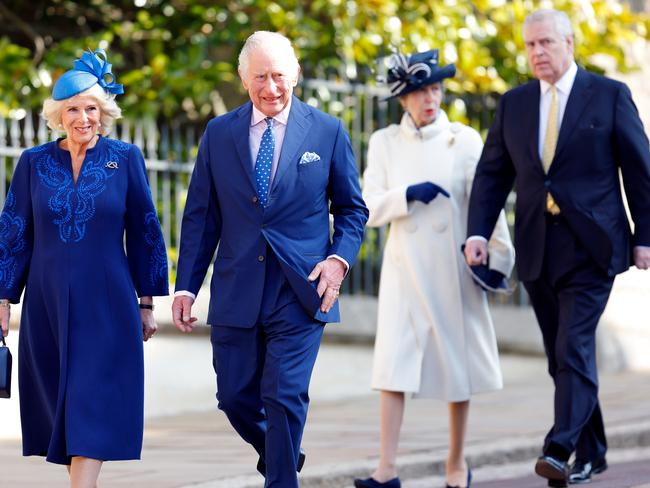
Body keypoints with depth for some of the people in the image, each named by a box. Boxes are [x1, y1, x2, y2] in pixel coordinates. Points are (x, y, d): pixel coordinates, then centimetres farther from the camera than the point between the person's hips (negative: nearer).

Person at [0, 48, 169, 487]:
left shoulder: (126, 159, 0)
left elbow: (144, 233, 4)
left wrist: (147, 303, 4)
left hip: (106, 305, -2)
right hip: (48, 304, 2)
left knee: (93, 408, -8)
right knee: (59, 403, 8)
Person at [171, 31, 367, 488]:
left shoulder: (328, 132, 2)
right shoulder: (219, 133, 6)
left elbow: (352, 209, 9)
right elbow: (200, 216, 8)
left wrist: (339, 259, -9)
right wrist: (186, 286, 1)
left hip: (301, 291, -2)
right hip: (236, 292, 3)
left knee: (285, 396, -8)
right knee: (234, 397, 7)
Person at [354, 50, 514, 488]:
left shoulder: (465, 140, 1)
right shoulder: (384, 143, 4)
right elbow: (370, 209, 0)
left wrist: (498, 255, -10)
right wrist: (407, 195, -17)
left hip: (453, 267, -1)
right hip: (404, 268, 1)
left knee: (458, 362, 5)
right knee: (393, 364, -8)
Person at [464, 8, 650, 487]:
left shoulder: (610, 95, -1)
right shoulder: (514, 103, 10)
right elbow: (492, 173, 9)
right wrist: (478, 232, -5)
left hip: (590, 245, -5)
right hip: (538, 249, 5)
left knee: (574, 347, -15)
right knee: (563, 355, 9)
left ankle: (560, 449, -21)